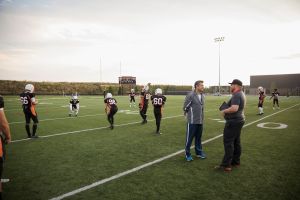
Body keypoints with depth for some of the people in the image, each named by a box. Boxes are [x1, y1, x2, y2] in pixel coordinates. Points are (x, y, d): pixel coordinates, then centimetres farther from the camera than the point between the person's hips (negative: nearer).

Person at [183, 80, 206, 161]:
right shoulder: (190, 95, -16)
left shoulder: (202, 95, 7)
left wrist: (202, 117, 16)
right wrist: (187, 115, 4)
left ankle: (199, 152, 33)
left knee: (198, 138, 18)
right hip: (192, 121, -7)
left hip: (200, 121, 7)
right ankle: (188, 154, 18)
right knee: (189, 138, 4)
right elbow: (185, 107, -9)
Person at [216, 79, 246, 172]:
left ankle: (226, 165, -2)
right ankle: (236, 161, 26)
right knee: (236, 142, 16)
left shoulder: (236, 95, -18)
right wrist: (227, 110, 13)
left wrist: (224, 111, -16)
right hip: (239, 120, 11)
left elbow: (234, 108, -31)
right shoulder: (241, 94, 14)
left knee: (228, 142, -6)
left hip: (233, 121, -11)